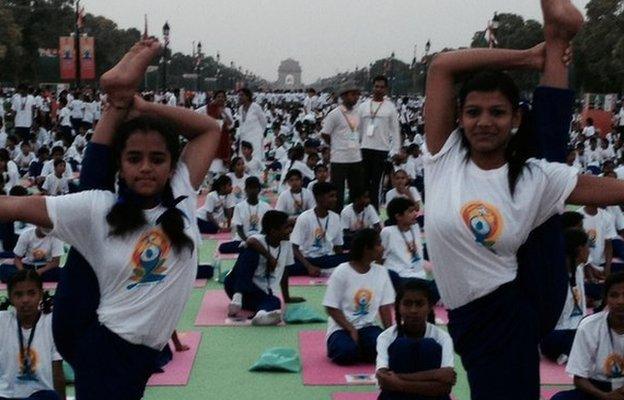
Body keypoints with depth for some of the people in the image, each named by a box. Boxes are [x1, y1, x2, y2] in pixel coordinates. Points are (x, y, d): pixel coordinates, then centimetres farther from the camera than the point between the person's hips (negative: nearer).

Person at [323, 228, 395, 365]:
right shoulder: (342, 272, -11)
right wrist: (351, 330, -18)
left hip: (368, 327, 3)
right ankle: (336, 348, 2)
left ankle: (358, 350, 2)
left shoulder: (381, 272, 1)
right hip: (342, 328, -3)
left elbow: (385, 308, 3)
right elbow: (331, 308, -10)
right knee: (346, 352, -34)